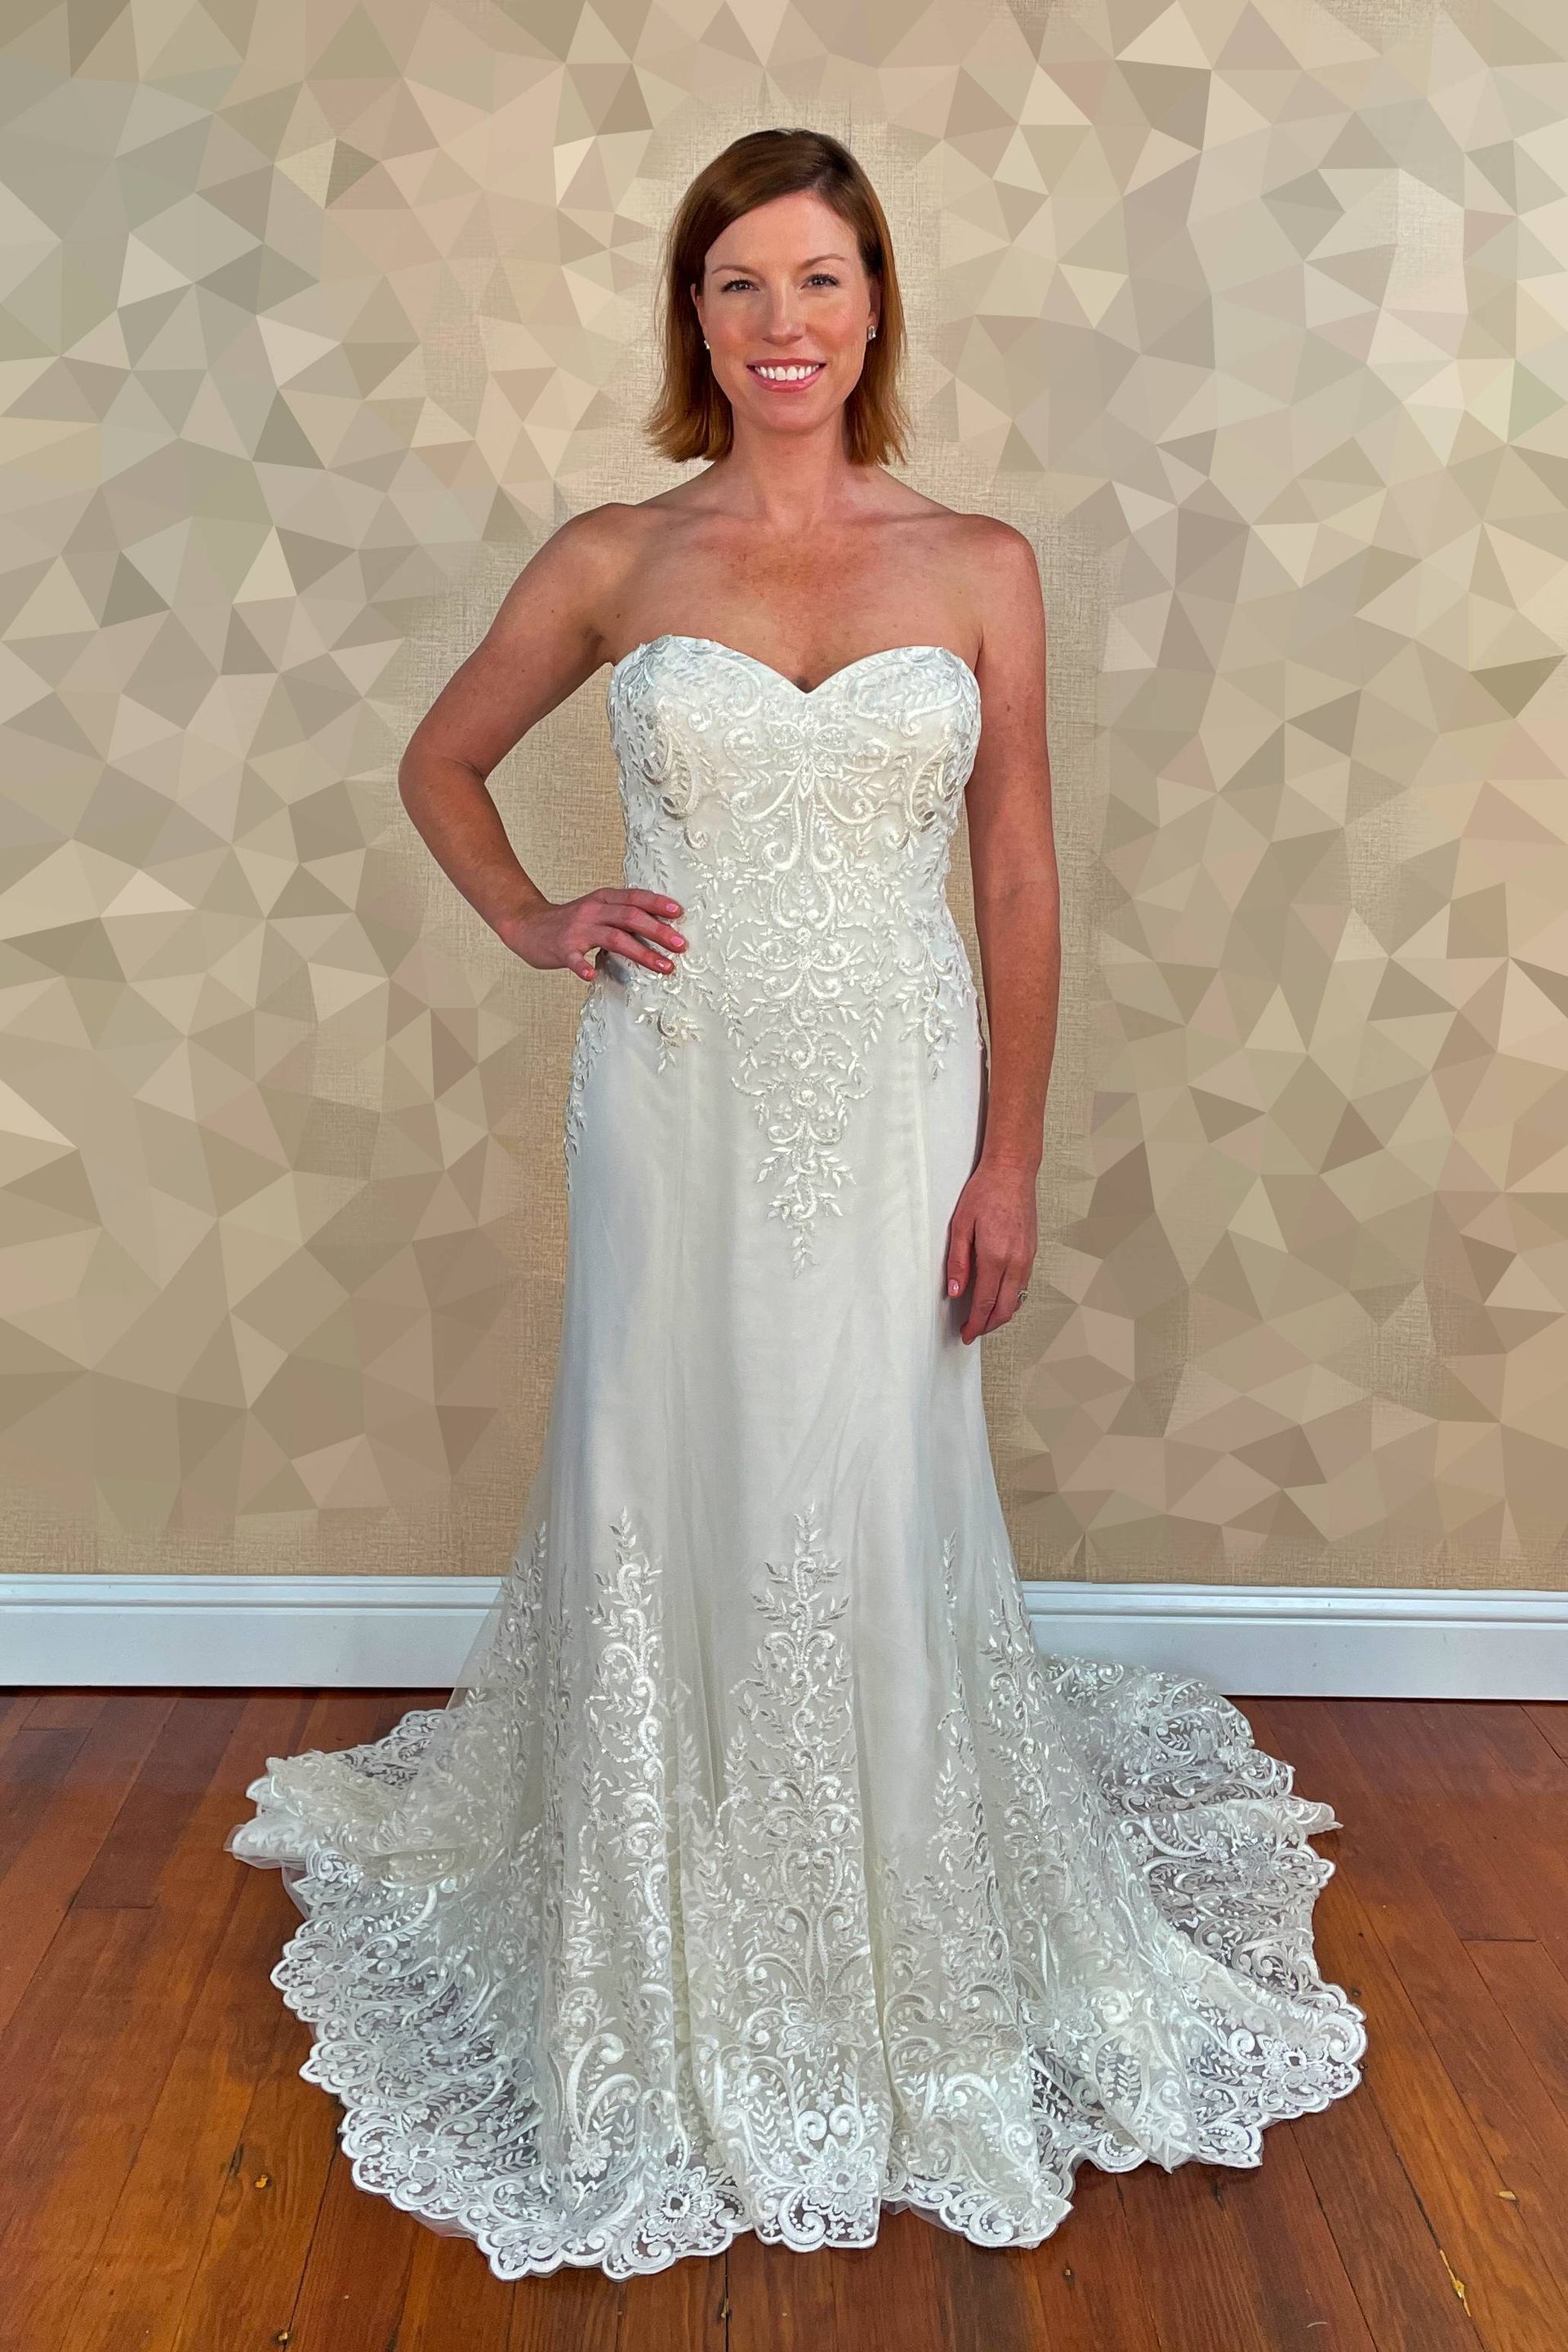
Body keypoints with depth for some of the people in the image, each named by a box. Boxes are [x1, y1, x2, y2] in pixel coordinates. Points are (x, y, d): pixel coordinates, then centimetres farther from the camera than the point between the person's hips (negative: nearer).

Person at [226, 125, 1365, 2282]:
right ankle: (677, 1979, 31)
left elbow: (1019, 882, 2)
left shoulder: (979, 566, 2)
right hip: (677, 1099, 1)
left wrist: (1009, 1163, -3)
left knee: (878, 1520, 6)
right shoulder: (612, 560, 3)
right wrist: (532, 925, 0)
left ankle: (902, 1970, 32)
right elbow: (441, 760, 17)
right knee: (666, 1508, 7)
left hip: (895, 1098, 0)